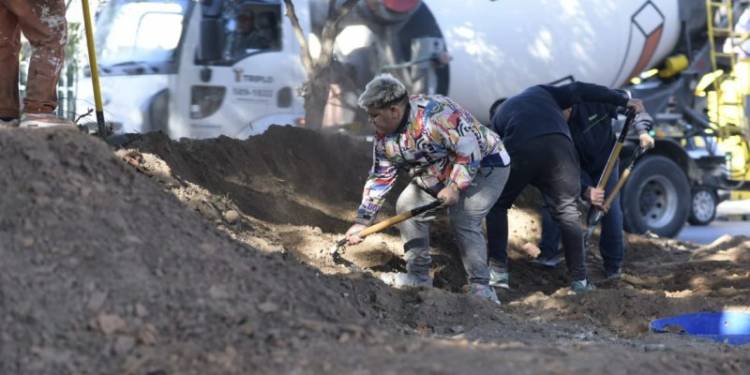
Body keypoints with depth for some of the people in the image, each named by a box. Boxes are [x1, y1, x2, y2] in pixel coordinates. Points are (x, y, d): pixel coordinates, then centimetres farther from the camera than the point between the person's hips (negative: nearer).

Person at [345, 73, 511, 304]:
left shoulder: (434, 114, -34)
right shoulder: (385, 137, -6)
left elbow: (470, 149, -32)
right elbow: (380, 178, 2)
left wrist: (454, 187, -32)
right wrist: (362, 221, -2)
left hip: (484, 165, -9)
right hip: (441, 173, 9)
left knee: (464, 221, -24)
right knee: (407, 207, 4)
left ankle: (481, 288, -14)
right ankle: (418, 276, 14)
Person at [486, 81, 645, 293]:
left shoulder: (499, 116, 36)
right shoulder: (541, 92, 33)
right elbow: (578, 91, 17)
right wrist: (624, 100, 14)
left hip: (520, 149, 0)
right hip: (558, 146, 0)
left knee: (497, 206, 20)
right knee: (568, 210, 11)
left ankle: (498, 271, 12)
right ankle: (579, 279, 7)